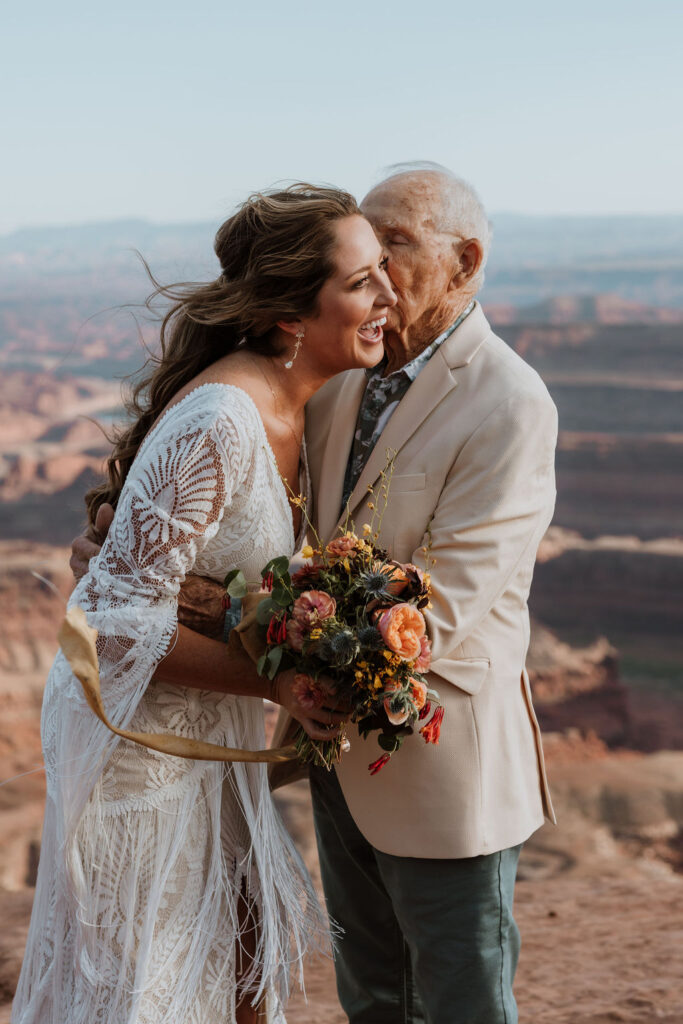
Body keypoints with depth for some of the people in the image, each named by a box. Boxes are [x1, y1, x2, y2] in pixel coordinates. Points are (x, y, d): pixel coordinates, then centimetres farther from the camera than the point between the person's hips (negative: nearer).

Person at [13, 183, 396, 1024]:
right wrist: (279, 683, -29)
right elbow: (124, 620, -27)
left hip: (203, 721, 8)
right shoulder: (219, 426, -30)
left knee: (247, 939, 20)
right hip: (136, 720, -8)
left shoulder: (283, 403, -1)